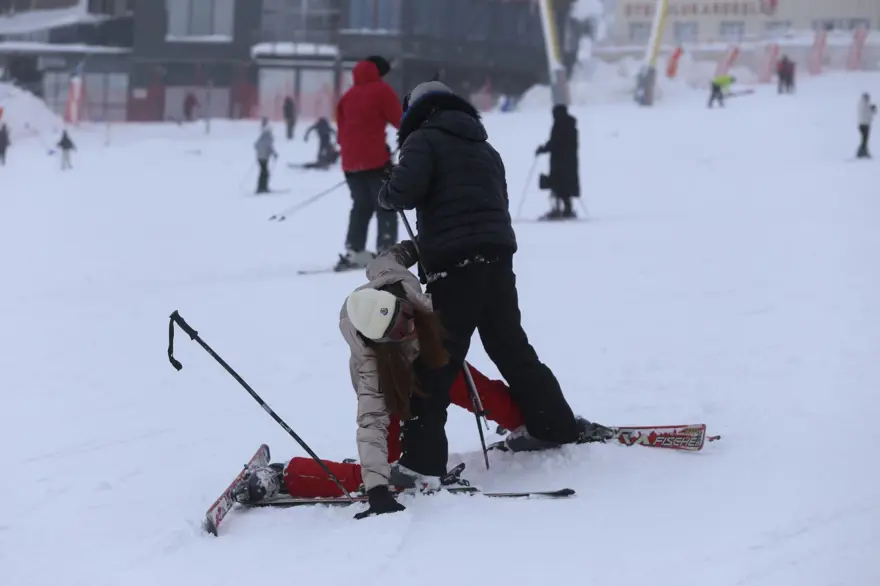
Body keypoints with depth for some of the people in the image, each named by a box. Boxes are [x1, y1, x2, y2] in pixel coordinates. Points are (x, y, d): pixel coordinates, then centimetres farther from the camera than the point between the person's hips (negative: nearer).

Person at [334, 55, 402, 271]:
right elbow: (398, 120, -3)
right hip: (375, 159, -6)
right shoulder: (382, 90, -1)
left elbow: (341, 127, 15)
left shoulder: (348, 95, 16)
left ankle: (354, 251, 6)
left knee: (361, 206, 15)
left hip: (350, 162, 6)